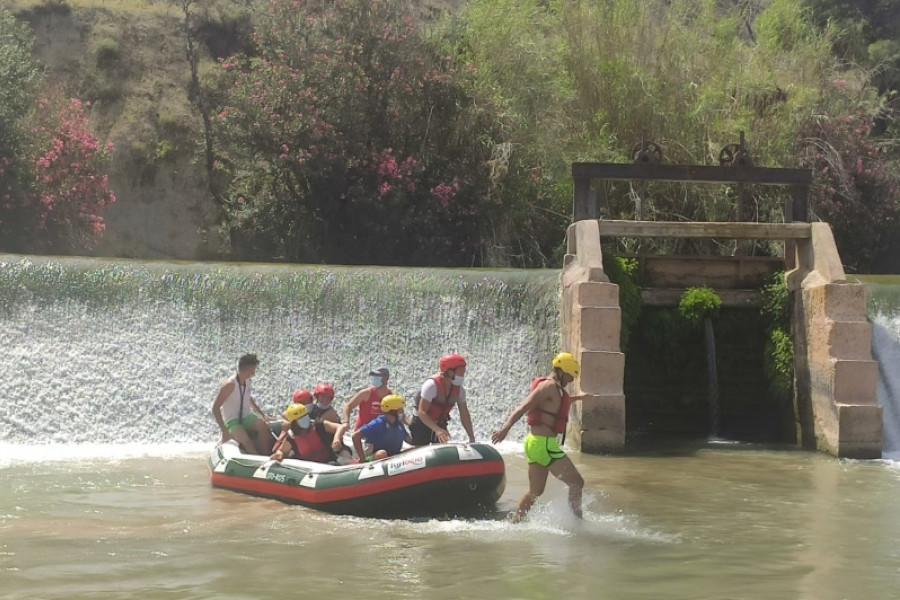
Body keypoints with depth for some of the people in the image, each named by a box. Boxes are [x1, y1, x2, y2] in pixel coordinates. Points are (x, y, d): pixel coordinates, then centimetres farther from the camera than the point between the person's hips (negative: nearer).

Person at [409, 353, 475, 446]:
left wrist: (472, 438, -6)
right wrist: (437, 430, -45)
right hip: (422, 425, -6)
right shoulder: (432, 385, -28)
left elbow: (464, 415, 0)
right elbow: (421, 412, -32)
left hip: (440, 426, 6)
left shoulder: (459, 389, -7)